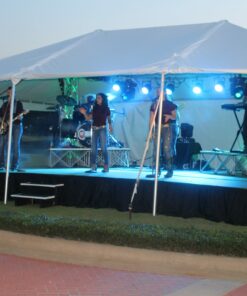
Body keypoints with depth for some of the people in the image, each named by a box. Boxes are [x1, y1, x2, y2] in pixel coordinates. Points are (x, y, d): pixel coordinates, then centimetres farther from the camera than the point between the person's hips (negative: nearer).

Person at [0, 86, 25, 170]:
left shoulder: (18, 103, 5)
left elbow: (20, 115, -3)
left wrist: (20, 117, -26)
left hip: (17, 126, -4)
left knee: (16, 145, -7)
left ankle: (14, 166, -5)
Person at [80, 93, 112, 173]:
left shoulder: (106, 108, 3)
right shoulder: (95, 108, 12)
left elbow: (109, 119, 3)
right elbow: (88, 118, 10)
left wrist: (110, 126, -13)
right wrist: (84, 113, -6)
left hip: (102, 129, -4)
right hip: (95, 129, 4)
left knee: (104, 148, -5)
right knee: (93, 149, 0)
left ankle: (106, 167, -1)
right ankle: (93, 167, 1)